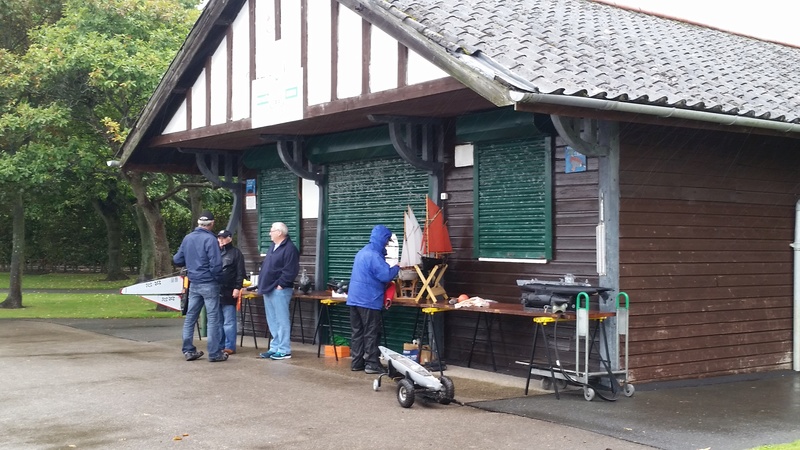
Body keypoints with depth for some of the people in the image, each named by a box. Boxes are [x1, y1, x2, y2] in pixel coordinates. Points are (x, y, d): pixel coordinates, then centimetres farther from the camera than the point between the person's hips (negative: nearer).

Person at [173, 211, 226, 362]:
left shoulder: (187, 238, 6)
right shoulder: (210, 239, -14)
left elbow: (177, 260, 11)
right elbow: (216, 263, -20)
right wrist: (218, 278, -4)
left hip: (193, 284, 6)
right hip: (209, 284, -6)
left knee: (190, 317, 12)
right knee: (213, 318, -1)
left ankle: (188, 351, 17)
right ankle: (214, 353, 1)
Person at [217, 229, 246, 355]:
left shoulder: (235, 253, 2)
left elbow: (240, 273, -4)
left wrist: (237, 288, -13)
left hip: (229, 293, -6)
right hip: (216, 291, 6)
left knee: (229, 321, -4)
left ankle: (230, 346, -1)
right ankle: (220, 345, 16)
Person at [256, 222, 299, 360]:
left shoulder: (289, 248, -13)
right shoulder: (273, 246, 18)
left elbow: (290, 271, -19)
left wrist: (281, 284, -18)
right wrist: (263, 283, 16)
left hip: (279, 290, -10)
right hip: (268, 289, 10)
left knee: (282, 321, -6)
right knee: (272, 322, 13)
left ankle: (284, 350, -2)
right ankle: (275, 348, 20)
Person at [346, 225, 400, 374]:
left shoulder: (362, 252, 16)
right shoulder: (374, 255, -16)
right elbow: (386, 275, -21)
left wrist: (390, 268, 23)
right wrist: (396, 268, -3)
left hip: (354, 298, 9)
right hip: (368, 300, -9)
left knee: (357, 332, 11)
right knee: (371, 334, -3)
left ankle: (356, 362, 14)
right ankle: (372, 364, 0)